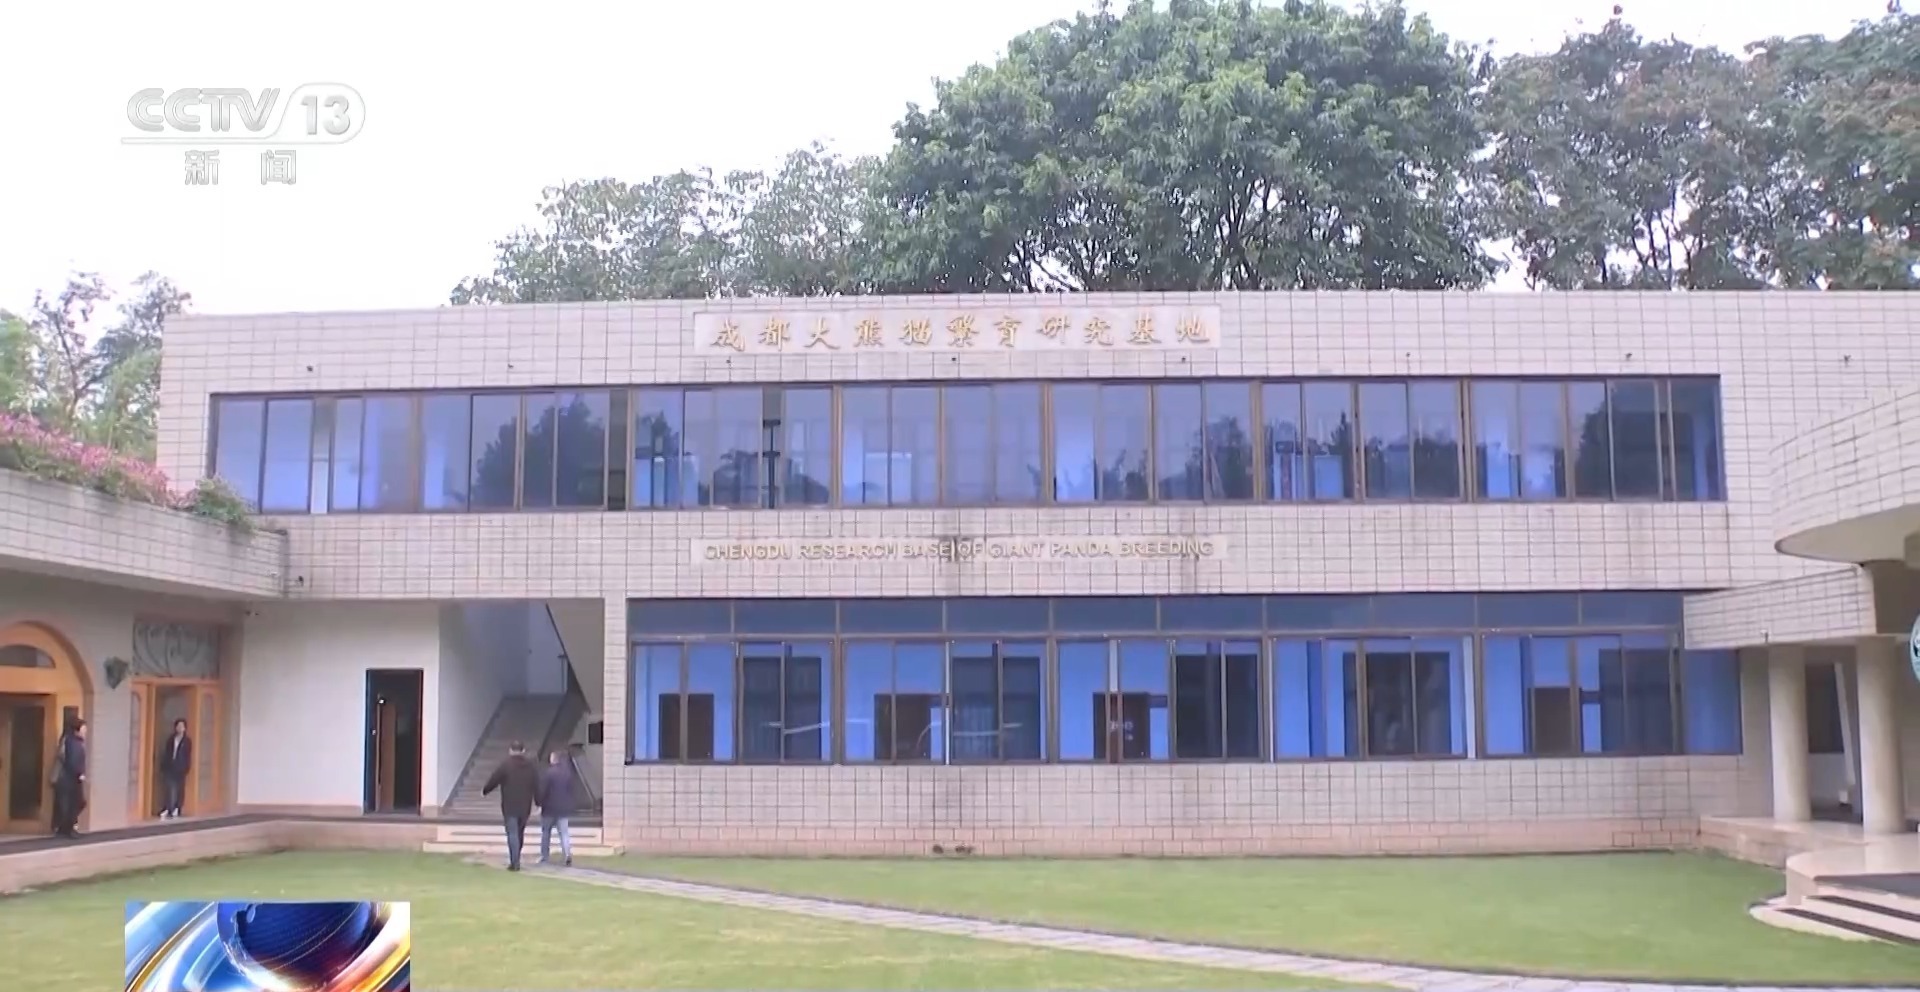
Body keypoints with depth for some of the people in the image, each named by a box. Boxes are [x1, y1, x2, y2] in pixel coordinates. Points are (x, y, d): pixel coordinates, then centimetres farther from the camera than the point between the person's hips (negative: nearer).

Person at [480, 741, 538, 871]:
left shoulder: (505, 765, -8)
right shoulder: (531, 766, 6)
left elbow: (493, 780, -6)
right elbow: (537, 785, 6)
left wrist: (484, 791, 13)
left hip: (510, 807, -4)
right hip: (525, 807, 4)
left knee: (512, 834, -4)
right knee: (520, 834, 17)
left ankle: (514, 863, -9)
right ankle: (515, 860, 26)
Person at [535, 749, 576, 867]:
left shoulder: (547, 772, -14)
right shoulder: (568, 772, 5)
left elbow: (542, 790, -15)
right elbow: (571, 790, 11)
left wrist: (540, 804, -4)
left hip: (549, 807, -4)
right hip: (563, 808, 4)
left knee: (546, 832, 11)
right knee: (564, 832, 3)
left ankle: (545, 856, 16)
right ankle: (567, 853, -18)